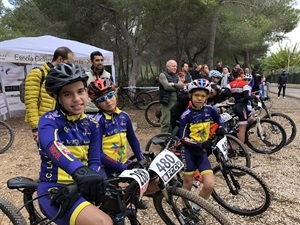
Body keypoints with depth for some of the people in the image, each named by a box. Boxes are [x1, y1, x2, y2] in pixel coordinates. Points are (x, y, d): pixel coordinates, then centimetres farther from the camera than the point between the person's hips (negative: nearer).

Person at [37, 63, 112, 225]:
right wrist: (80, 171, -52)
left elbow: (94, 161, -4)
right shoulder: (49, 120, -12)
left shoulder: (92, 125, 4)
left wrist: (93, 179, -26)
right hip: (55, 190, -7)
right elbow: (53, 147, -34)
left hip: (81, 187, 7)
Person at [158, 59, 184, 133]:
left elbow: (182, 86, 2)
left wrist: (173, 84, -14)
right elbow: (167, 86, -16)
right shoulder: (163, 75, -2)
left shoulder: (176, 76, 18)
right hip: (167, 101, -6)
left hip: (176, 101, 6)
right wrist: (177, 87, -1)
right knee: (166, 122, -8)